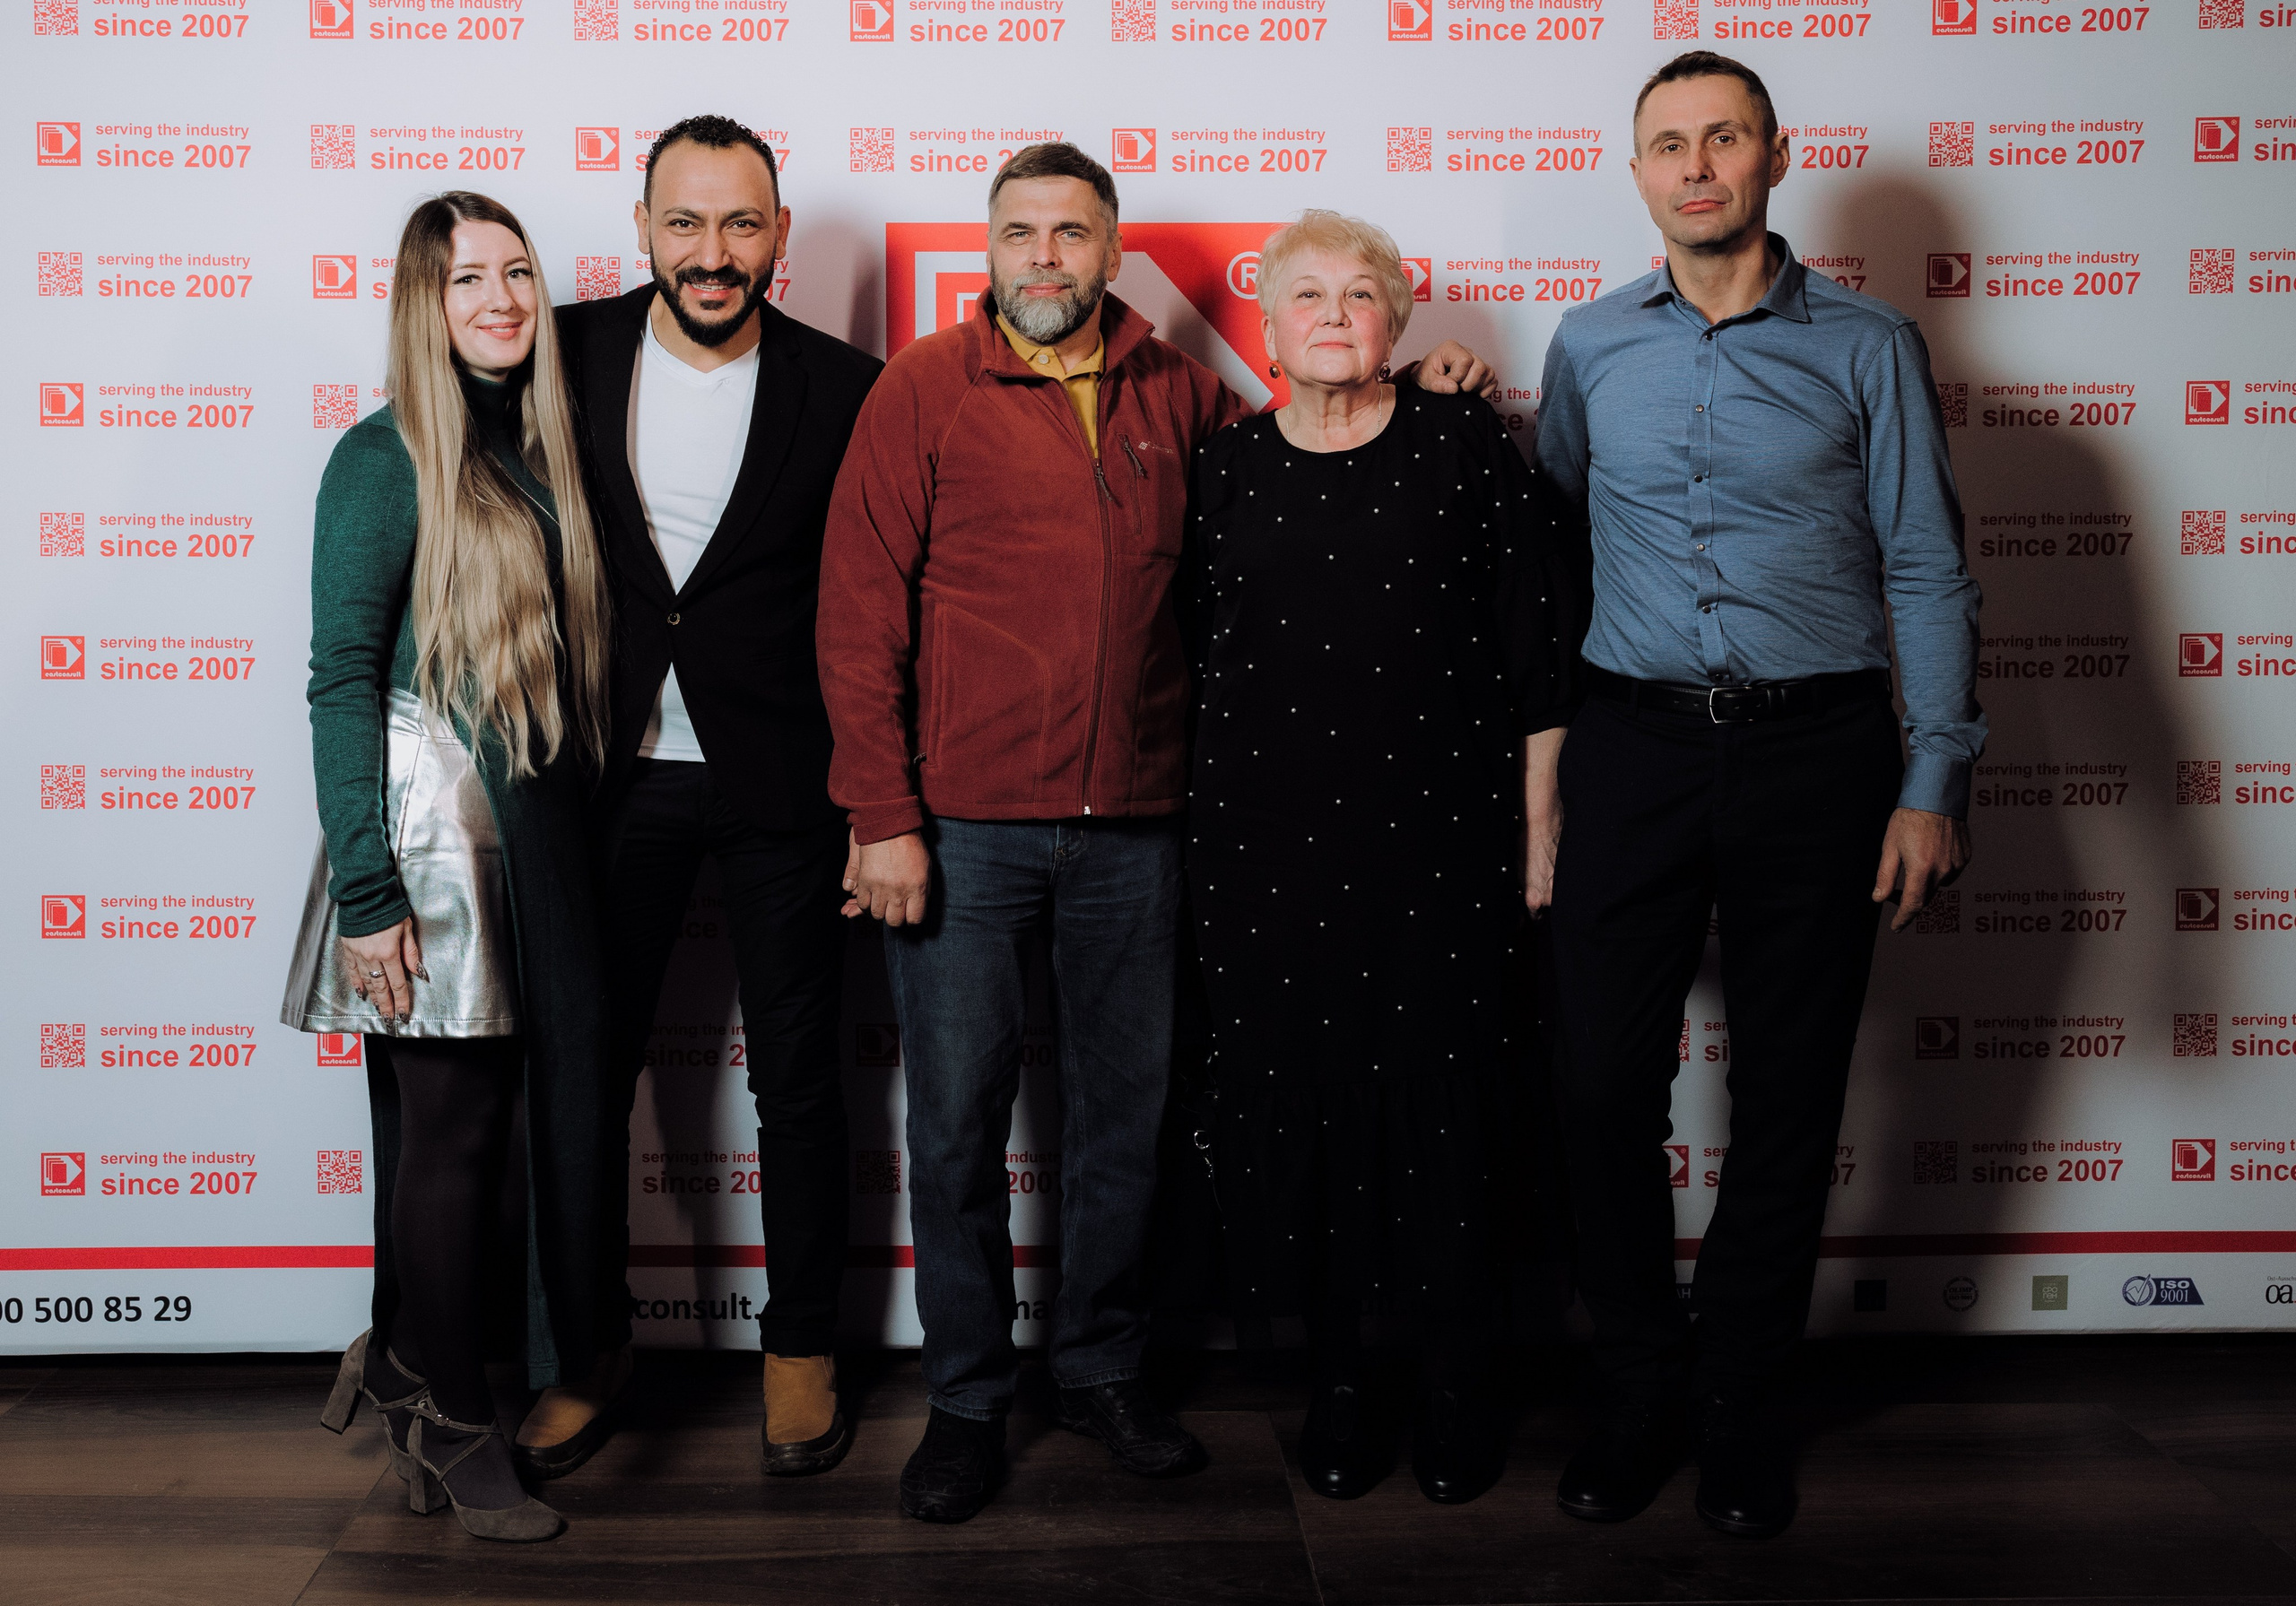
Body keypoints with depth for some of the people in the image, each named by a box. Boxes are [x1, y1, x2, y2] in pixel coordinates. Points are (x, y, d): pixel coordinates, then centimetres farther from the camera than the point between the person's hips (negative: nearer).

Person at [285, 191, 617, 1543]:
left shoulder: (541, 452, 12)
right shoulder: (387, 457, -8)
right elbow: (341, 676, -11)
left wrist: (575, 813, 9)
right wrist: (364, 888, -16)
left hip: (538, 823, 7)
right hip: (433, 822, -7)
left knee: (554, 1103, 11)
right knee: (451, 1125, 1)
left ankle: (413, 1361, 31)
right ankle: (450, 1422, 18)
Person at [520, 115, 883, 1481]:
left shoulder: (842, 389, -5)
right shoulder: (573, 354, -1)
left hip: (781, 781, -2)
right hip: (614, 778, 2)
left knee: (797, 1073, 8)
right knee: (587, 1063, 10)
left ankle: (803, 1346, 26)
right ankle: (593, 1352, 27)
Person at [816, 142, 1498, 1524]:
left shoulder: (1177, 395, 9)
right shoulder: (925, 390, 0)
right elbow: (860, 610, -4)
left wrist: (1416, 399, 8)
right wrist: (883, 817, -10)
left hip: (1133, 828, 3)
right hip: (961, 827, -3)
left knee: (1125, 1112, 11)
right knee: (958, 1122, 4)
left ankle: (1103, 1369, 30)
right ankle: (968, 1399, 21)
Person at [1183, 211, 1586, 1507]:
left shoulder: (1467, 447, 1)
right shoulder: (1226, 468, 8)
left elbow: (1545, 647, 0)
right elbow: (1200, 660, 11)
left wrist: (1538, 826, -2)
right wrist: (1202, 837, 10)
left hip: (1441, 839, -2)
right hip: (1270, 843, 2)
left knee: (1447, 1094, 2)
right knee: (1294, 1093, 5)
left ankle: (1461, 1388, 19)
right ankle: (1338, 1378, 22)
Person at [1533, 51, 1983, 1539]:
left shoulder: (1867, 345, 2)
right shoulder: (1590, 345, 9)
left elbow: (1929, 572, 0)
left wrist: (1935, 781, -7)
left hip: (1816, 748, -1)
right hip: (1636, 745, 2)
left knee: (1789, 1094, 6)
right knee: (1604, 1080, 0)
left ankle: (1741, 1400, 23)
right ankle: (1640, 1381, 20)